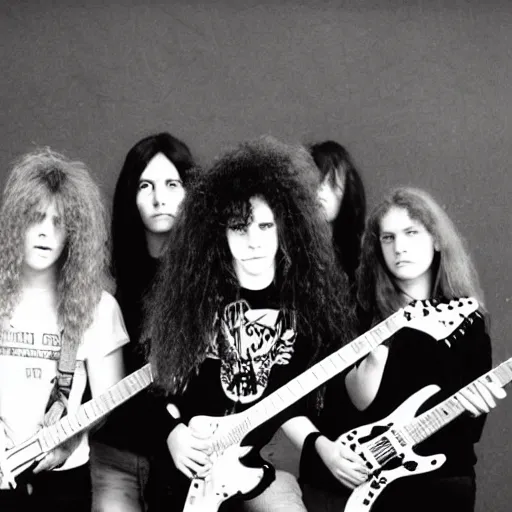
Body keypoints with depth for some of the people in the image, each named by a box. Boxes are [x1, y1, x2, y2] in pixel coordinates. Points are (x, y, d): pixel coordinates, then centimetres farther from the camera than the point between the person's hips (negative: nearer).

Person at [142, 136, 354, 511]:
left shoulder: (310, 295, -2)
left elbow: (310, 400, -4)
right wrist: (172, 432, -7)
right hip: (189, 467, 1)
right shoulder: (192, 290, 1)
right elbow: (157, 379, 7)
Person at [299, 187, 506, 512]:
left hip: (436, 478, 1)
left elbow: (467, 431, 7)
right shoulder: (362, 308, 2)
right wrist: (377, 352, -23)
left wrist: (472, 405, -14)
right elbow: (355, 403, -7)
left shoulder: (467, 322, 5)